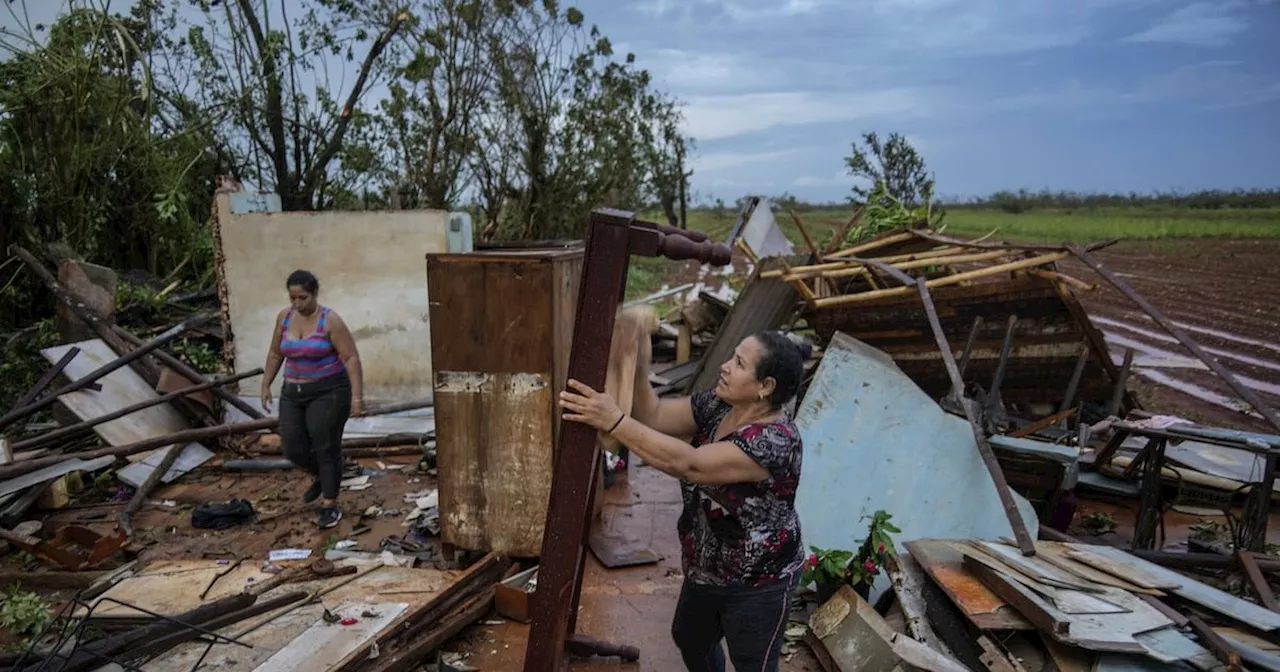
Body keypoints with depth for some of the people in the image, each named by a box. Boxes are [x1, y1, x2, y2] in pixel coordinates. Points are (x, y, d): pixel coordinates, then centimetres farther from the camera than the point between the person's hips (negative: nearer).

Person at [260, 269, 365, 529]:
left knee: (326, 447, -4)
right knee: (293, 448, 5)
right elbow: (275, 354, 16)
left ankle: (331, 505, 8)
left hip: (328, 392, -5)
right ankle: (319, 477, 35)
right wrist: (266, 385, 15)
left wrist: (357, 395, -21)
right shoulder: (284, 317, 3)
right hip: (293, 393, 6)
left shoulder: (330, 320, -14)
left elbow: (351, 358, -15)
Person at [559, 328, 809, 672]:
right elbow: (654, 416, -10)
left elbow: (688, 464, -41)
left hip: (756, 585, -8)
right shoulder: (717, 405, -8)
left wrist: (614, 421, -44)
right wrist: (638, 364, -26)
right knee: (689, 639, 29)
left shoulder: (776, 441, -33)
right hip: (707, 570, 8)